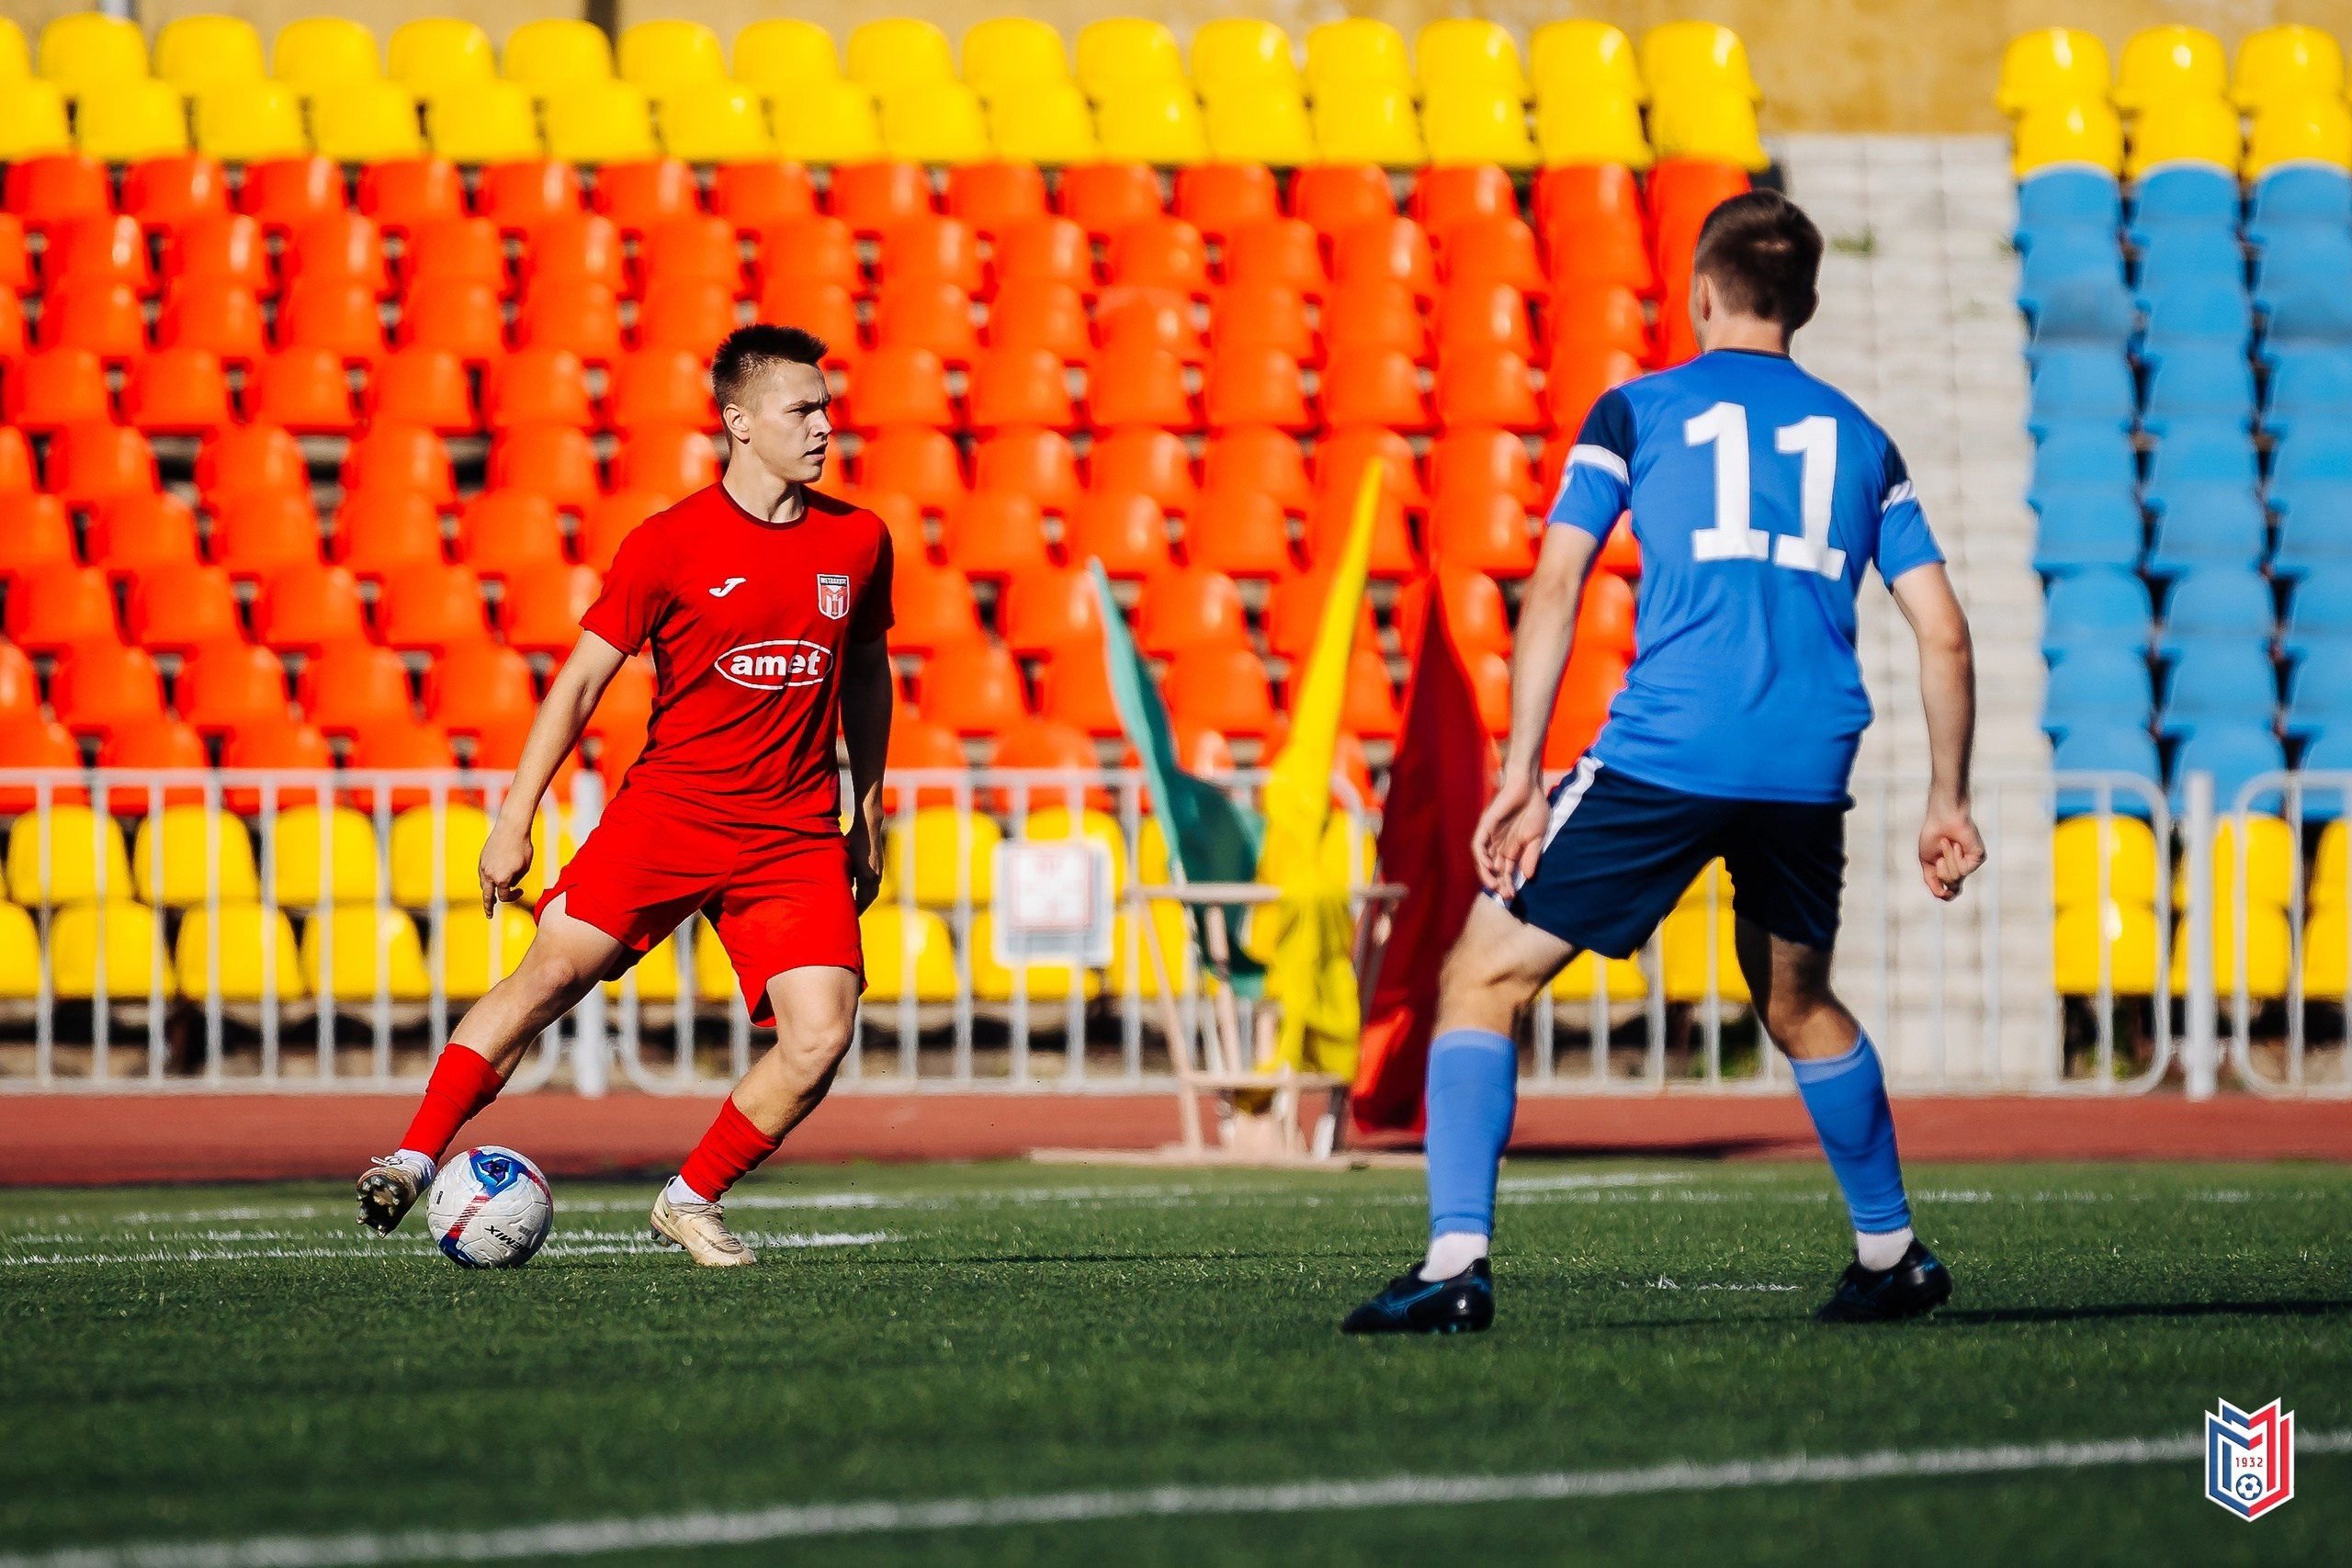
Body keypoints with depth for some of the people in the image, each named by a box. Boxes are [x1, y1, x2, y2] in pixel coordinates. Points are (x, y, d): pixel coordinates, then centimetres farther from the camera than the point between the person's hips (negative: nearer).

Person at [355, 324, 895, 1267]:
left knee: (822, 1035, -12)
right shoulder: (670, 543, -5)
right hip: (668, 807, -2)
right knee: (552, 969, -16)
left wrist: (868, 817, 21)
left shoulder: (858, 542, 6)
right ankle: (415, 1159, -7)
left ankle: (690, 1203, 6)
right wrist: (515, 822, -6)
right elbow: (580, 681, -2)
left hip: (798, 832, 3)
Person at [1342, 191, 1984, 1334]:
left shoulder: (1636, 412, 9)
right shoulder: (1860, 439, 18)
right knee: (1798, 1003, 29)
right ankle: (1892, 1258, 35)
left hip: (1664, 755, -4)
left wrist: (1521, 778, -4)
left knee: (1484, 976, 2)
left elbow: (1554, 587, -1)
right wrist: (1948, 802, 22)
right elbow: (1943, 635, 14)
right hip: (1810, 768, 4)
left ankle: (1456, 1263, -14)